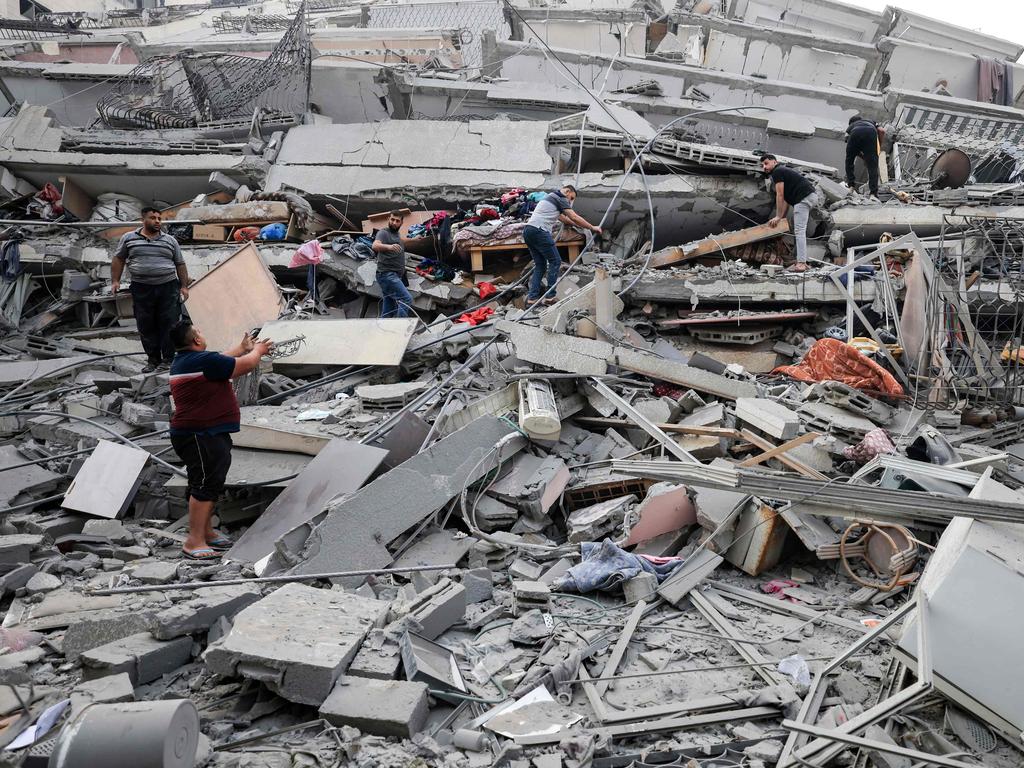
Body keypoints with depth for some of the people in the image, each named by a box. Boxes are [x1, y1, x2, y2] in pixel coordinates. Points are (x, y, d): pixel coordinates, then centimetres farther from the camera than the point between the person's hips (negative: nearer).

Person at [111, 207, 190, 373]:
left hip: (168, 287, 0)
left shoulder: (170, 240, 10)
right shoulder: (129, 238, 8)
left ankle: (168, 359, 2)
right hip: (142, 289, 0)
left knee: (169, 324, -4)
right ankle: (153, 359, 10)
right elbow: (118, 259, 13)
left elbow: (180, 264, 12)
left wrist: (184, 286, 4)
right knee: (146, 326, 2)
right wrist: (115, 281, 3)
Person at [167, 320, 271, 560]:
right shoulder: (203, 360, -19)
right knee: (205, 485, -9)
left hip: (205, 434, 11)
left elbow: (220, 361, 27)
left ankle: (207, 533, 28)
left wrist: (242, 348, 33)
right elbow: (247, 365, -10)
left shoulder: (182, 361, 12)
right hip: (201, 436, -11)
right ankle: (194, 542, -8)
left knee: (211, 484, 18)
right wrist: (257, 351, 10)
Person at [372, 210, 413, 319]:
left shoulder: (397, 235, 21)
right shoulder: (383, 232, -6)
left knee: (387, 312, 8)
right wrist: (389, 246, -45)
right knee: (407, 299, -22)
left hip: (395, 276, 10)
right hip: (387, 274, -10)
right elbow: (375, 245, -27)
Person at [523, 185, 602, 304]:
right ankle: (550, 296, -3)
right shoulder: (560, 199, 1)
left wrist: (578, 225, 47)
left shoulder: (551, 197, 30)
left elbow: (563, 218, 41)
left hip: (528, 231, 9)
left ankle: (532, 297, 7)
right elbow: (574, 217, -3)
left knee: (540, 265, 13)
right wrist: (592, 228, 5)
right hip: (539, 231, -9)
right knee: (555, 261, -1)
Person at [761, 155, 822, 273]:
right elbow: (786, 199, 24)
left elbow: (780, 196, -6)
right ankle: (802, 261, 17)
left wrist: (778, 217, -4)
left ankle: (801, 263, -20)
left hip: (804, 197, -10)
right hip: (812, 196, 10)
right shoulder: (783, 171, 28)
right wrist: (782, 217, 19)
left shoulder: (777, 172, -1)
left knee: (799, 231, -14)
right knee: (800, 231, 16)